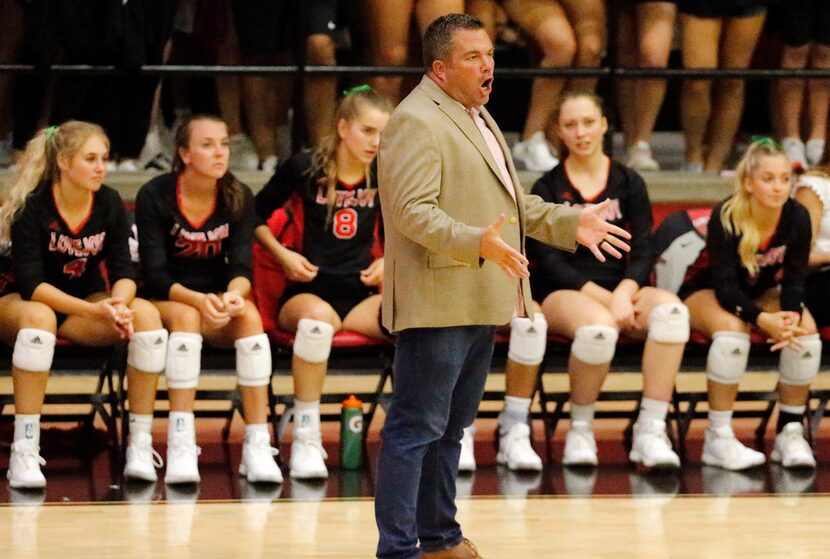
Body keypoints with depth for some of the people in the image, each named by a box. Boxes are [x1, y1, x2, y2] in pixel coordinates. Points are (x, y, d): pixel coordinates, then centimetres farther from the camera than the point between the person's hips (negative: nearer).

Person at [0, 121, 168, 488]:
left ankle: (140, 444, -21)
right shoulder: (31, 207, -19)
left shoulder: (110, 204, -5)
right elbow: (31, 283, -25)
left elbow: (123, 270, -7)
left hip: (87, 303, 5)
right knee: (38, 318, -40)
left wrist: (119, 303, -32)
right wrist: (93, 310, -37)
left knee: (146, 314, -23)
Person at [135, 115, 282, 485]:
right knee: (185, 316, -37)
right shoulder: (154, 197, -11)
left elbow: (241, 268, -9)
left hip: (217, 301, 3)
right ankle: (180, 448, -43)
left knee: (249, 313, -31)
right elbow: (155, 276, -15)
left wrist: (233, 295, -34)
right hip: (166, 301, -3)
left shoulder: (239, 198, -2)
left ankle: (258, 446, -34)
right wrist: (198, 300, -34)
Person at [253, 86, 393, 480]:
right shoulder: (303, 168, -2)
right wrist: (283, 255, -4)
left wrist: (387, 262, 2)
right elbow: (256, 217, 10)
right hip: (309, 290, -3)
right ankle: (305, 439, -34)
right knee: (317, 316, -43)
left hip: (360, 295, 3)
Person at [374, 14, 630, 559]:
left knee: (451, 427, 17)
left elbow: (510, 201, 29)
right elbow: (412, 211, -23)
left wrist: (570, 223, 19)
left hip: (481, 303, 10)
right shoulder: (416, 122, -14)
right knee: (417, 429, -7)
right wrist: (478, 243, -34)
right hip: (437, 304, -10)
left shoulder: (478, 118, 20)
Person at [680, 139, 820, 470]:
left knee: (806, 331, -24)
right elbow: (725, 286, -30)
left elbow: (794, 279, -12)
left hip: (763, 294, 4)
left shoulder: (797, 217, -16)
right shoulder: (725, 219, -27)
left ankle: (790, 432, -15)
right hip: (708, 293, -4)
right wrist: (763, 319, -46)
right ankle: (718, 439, -31)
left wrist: (792, 316, -35)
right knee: (732, 329, -37)